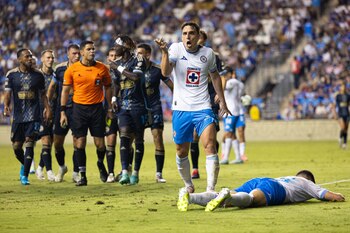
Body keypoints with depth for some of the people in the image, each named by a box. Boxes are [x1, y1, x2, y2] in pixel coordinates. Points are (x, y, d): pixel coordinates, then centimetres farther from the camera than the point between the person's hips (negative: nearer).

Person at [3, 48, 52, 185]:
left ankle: (24, 176, -6)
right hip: (18, 116, 1)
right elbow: (8, 92, 0)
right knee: (16, 146, 3)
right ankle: (24, 165, 35)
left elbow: (42, 94, 14)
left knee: (29, 144, -11)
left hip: (34, 116, -1)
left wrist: (47, 108, 5)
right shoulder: (12, 75, 2)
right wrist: (6, 106, -18)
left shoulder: (38, 75, 6)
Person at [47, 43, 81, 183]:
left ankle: (76, 173, 8)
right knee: (57, 143, 7)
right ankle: (61, 167, 32)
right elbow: (52, 87, 14)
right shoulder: (59, 68, 2)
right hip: (61, 109, 2)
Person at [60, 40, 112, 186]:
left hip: (97, 108, 1)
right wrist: (63, 112, -2)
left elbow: (108, 88, 11)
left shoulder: (102, 68, 1)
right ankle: (82, 175, 5)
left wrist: (110, 109, 8)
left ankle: (100, 163, 33)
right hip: (79, 108, -1)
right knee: (80, 142, -4)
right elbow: (65, 90, 3)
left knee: (100, 143, 2)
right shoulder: (72, 69, -2)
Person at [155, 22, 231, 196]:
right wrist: (164, 52, -35)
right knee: (181, 152, 8)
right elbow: (165, 72, -19)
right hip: (181, 108, 0)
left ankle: (210, 190, -19)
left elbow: (215, 76, 21)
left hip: (202, 108, 0)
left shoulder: (208, 53, 3)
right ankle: (189, 187, 29)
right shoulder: (176, 49, -4)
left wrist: (222, 101, 21)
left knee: (210, 146, -17)